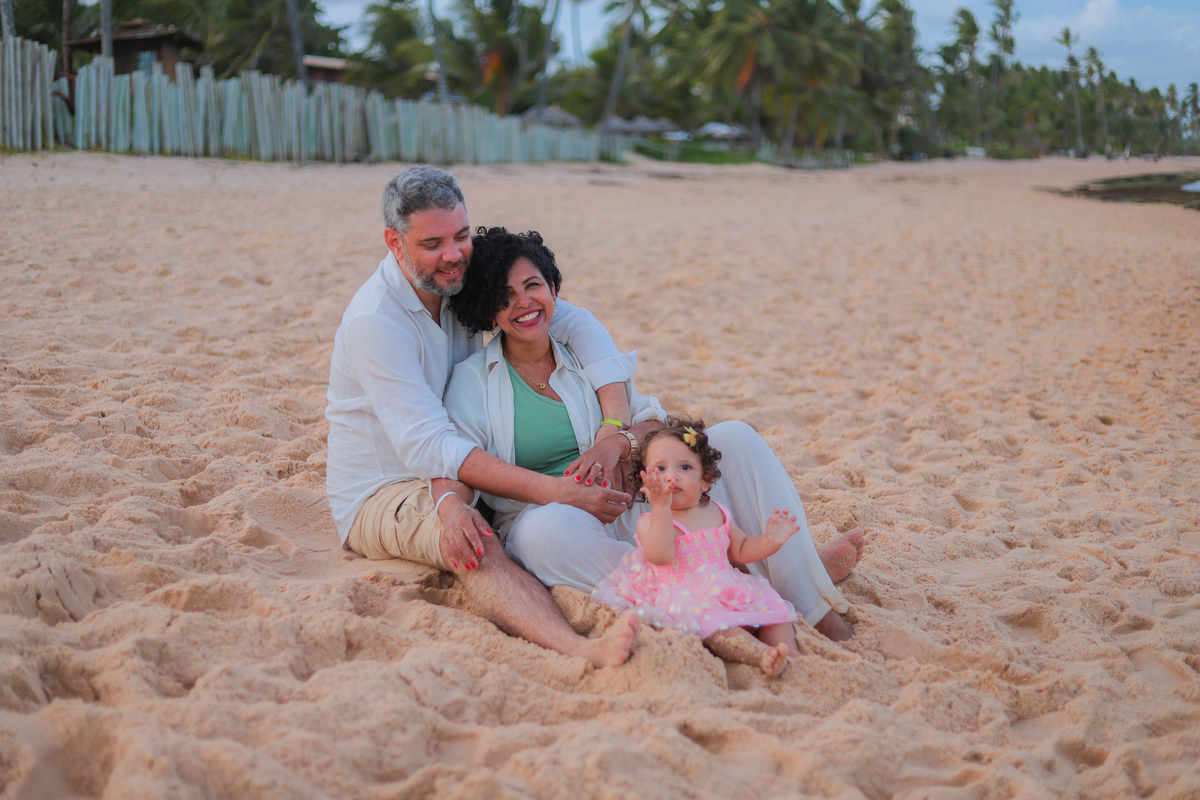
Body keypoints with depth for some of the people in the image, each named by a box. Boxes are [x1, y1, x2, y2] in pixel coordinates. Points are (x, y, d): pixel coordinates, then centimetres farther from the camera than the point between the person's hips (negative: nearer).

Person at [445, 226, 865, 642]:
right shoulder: (472, 380, 3)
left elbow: (654, 423, 10)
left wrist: (619, 442, -12)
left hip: (624, 511, 4)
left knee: (734, 437, -12)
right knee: (547, 529, -43)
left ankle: (808, 595, -24)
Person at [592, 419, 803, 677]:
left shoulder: (716, 513, 15)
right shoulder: (650, 521, -3)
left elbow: (741, 550, 26)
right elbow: (660, 556, -23)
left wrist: (770, 540, 5)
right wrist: (661, 507, -29)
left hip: (727, 590, 7)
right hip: (680, 596, -7)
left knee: (773, 606, -8)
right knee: (706, 617, -37)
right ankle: (760, 655, -50)